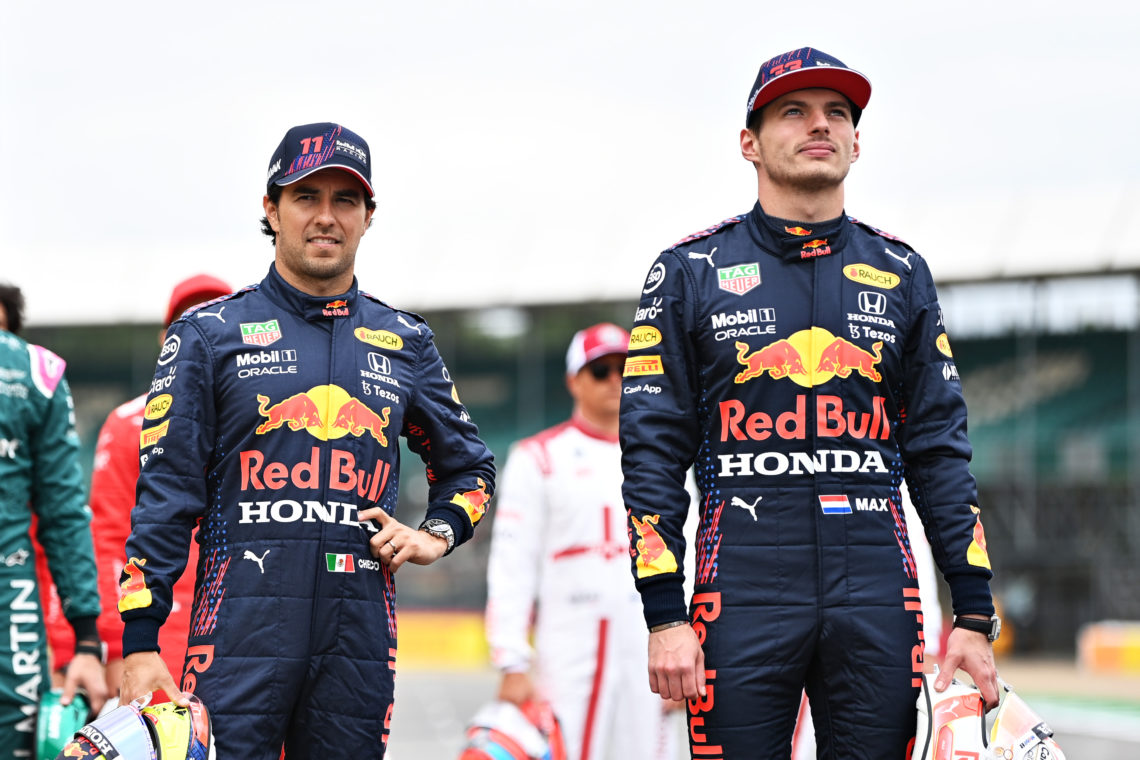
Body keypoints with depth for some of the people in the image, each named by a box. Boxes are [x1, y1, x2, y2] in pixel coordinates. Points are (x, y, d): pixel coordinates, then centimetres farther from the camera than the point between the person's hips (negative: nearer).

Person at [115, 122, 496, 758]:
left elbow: (469, 467, 28)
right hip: (241, 629, -3)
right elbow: (165, 491, 1)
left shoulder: (405, 342, 15)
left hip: (362, 635, 3)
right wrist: (140, 644, -6)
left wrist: (437, 535, 6)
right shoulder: (209, 334, 6)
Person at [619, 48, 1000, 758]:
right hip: (743, 595, -2)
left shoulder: (901, 274, 13)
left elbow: (940, 449, 12)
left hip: (880, 595, 2)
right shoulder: (689, 272, 6)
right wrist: (665, 618, -6)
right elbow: (653, 452, 3)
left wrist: (974, 615, 4)